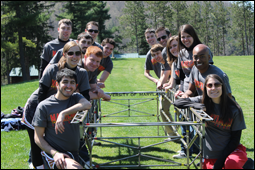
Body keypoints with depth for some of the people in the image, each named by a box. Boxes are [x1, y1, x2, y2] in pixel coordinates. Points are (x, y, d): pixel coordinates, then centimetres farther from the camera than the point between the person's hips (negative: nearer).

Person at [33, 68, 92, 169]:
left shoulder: (76, 98, 4)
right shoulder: (43, 106, -6)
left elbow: (87, 105, -22)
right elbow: (38, 138, -6)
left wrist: (63, 113, -32)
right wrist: (55, 153, -21)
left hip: (73, 154, 5)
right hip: (52, 152, -5)